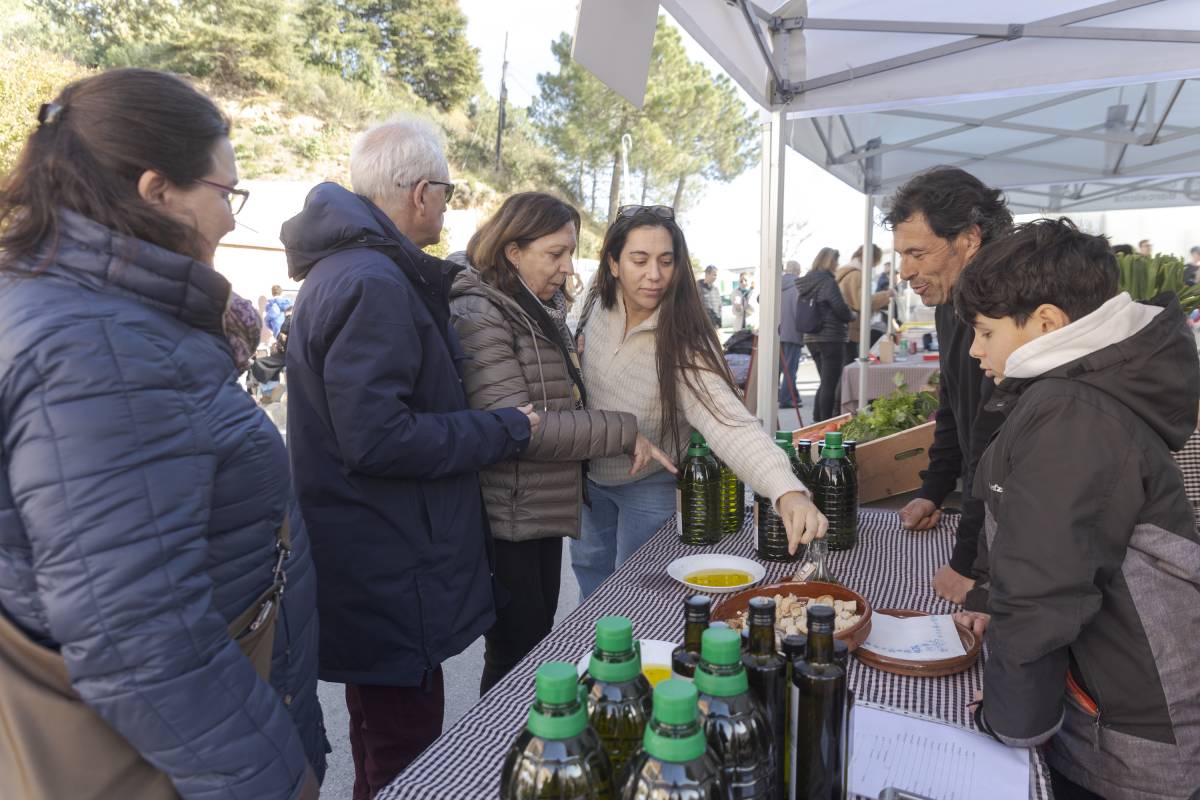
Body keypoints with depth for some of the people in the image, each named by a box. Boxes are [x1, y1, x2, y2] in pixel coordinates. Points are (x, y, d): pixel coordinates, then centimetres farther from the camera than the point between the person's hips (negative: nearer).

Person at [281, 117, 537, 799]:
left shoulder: (346, 268, 13)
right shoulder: (374, 283, -21)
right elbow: (375, 438, -28)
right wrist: (506, 431, -17)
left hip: (375, 570, 11)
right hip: (392, 582, -11)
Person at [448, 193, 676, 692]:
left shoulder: (544, 310, 11)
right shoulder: (479, 314, -17)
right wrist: (623, 433, -20)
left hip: (546, 512, 9)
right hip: (508, 519, -9)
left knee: (539, 645, 20)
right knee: (515, 656, 4)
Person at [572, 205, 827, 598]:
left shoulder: (681, 342, -32)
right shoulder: (599, 305, -15)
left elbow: (727, 421, -45)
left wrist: (788, 492, -60)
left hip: (650, 488, -5)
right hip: (589, 474, 5)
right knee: (590, 568, 25)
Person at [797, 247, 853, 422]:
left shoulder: (805, 283, 10)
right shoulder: (828, 282, -14)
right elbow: (841, 309, -14)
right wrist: (852, 315, 8)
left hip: (810, 338, 8)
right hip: (831, 338, -8)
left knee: (826, 382, 18)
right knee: (830, 384, -2)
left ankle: (817, 421, 18)